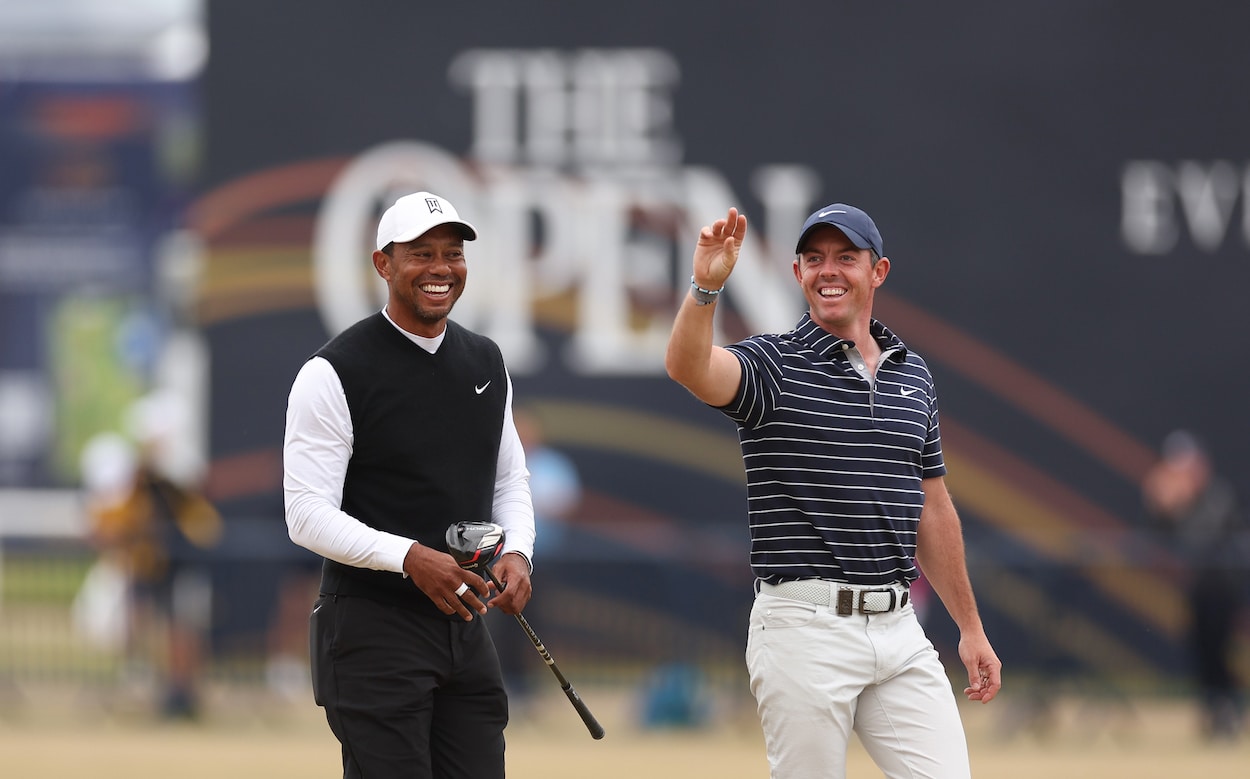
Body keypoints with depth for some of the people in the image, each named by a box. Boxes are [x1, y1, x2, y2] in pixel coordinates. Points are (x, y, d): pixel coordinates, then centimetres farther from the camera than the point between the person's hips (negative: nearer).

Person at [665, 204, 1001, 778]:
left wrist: (970, 628, 18)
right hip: (805, 625, -5)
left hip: (897, 623, 5)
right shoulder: (773, 365, -2)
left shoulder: (912, 375, 14)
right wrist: (705, 288, -43)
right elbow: (688, 367, -24)